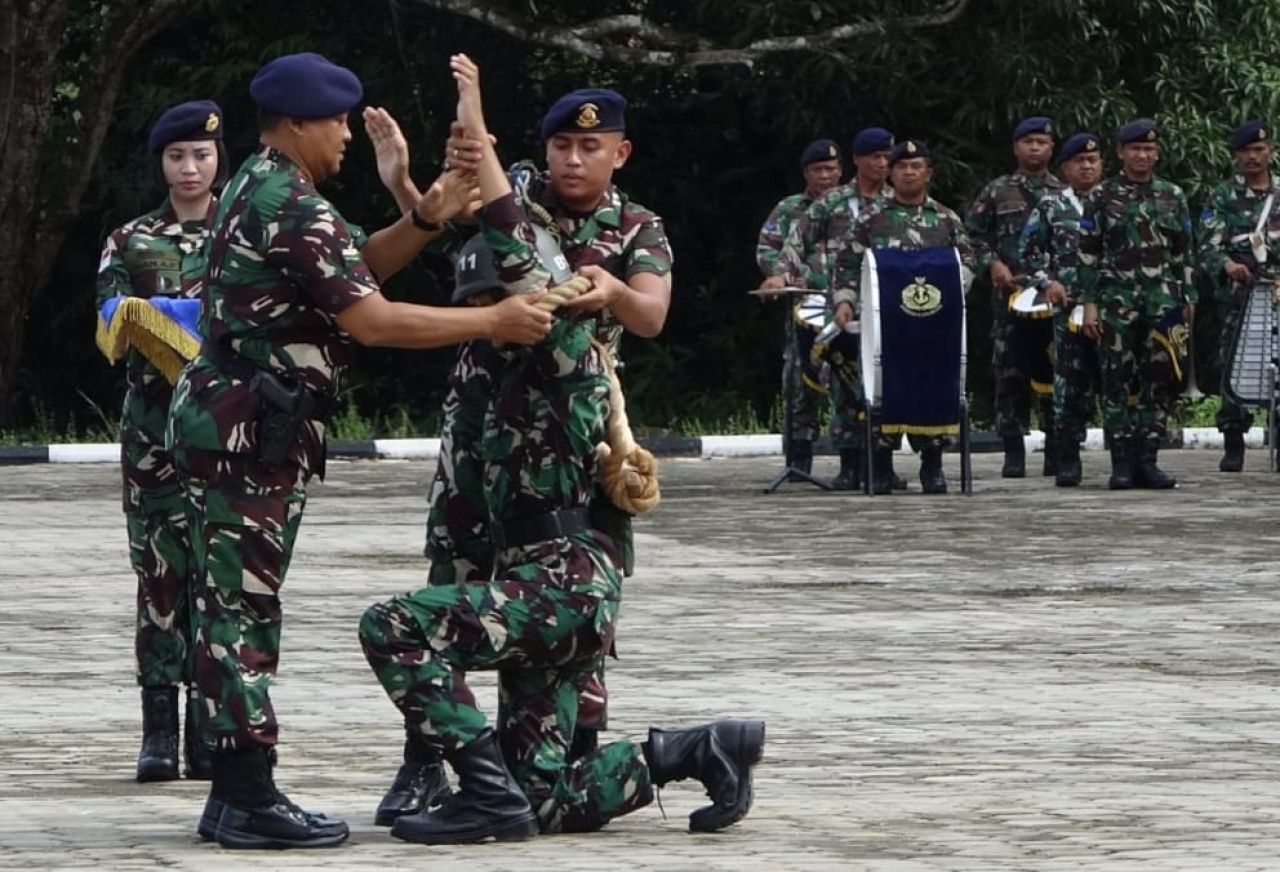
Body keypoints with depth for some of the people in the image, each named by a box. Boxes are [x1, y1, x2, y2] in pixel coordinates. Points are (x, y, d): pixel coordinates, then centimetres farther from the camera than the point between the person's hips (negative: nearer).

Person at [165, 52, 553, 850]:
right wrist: (495, 322, -15)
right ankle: (250, 799, -9)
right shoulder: (291, 206, -17)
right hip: (248, 427, -10)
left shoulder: (262, 189, 16)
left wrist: (425, 222, 2)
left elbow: (356, 267, 18)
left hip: (240, 422, 10)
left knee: (241, 605, 10)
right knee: (241, 605, -9)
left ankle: (239, 795, 12)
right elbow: (370, 319, -20)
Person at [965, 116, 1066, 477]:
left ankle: (1057, 453, 8)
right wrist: (991, 263, -5)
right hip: (1010, 295, 0)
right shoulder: (997, 192, 9)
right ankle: (1013, 452, 4)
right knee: (1010, 374, -1)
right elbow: (972, 234, 10)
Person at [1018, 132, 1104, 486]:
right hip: (1069, 309, -1)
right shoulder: (1049, 208, 7)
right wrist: (1047, 282, -3)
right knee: (1070, 385, -1)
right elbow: (1028, 253, 10)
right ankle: (1068, 461, 5)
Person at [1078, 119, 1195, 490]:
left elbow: (1184, 254, 14)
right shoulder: (1101, 198, 3)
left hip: (1162, 303, 2)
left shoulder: (1173, 197, 11)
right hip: (1117, 303, -2)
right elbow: (1088, 254, 2)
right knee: (1118, 381, -3)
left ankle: (1147, 460, 8)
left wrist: (1187, 300, 9)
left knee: (1159, 381, 1)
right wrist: (1089, 303, -5)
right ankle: (1121, 463, 1)